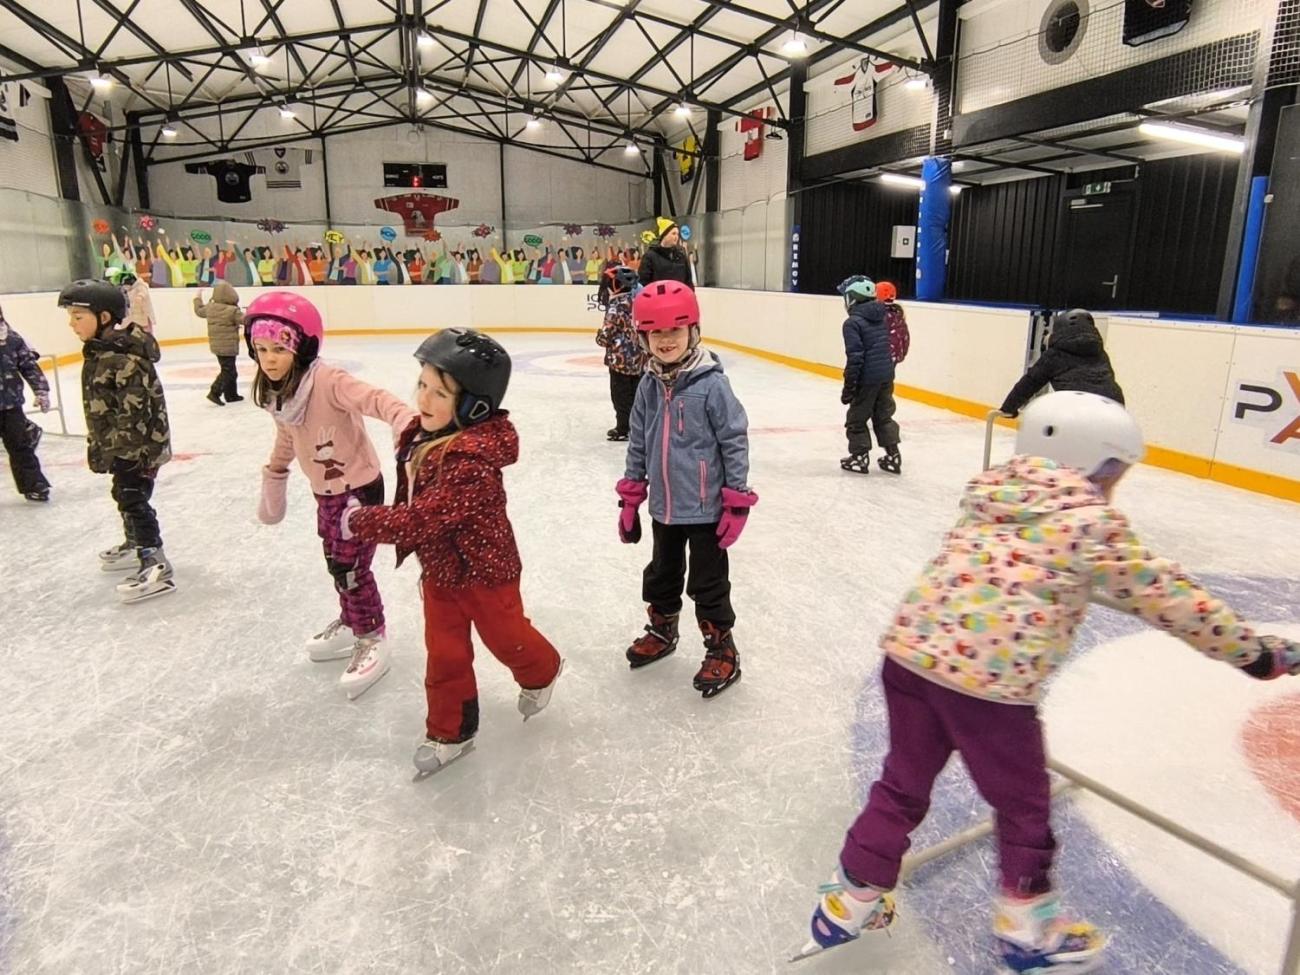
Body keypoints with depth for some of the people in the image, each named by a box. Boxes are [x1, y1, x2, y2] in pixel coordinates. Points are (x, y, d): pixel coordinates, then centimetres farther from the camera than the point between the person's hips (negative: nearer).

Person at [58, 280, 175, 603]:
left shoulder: (124, 356, -25)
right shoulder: (99, 349, 8)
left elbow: (133, 410, -27)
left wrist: (108, 447, -23)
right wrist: (97, 443, 20)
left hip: (139, 443, -10)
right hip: (123, 443, 10)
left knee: (133, 499, -9)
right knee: (124, 494, 23)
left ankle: (156, 567, -5)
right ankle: (135, 545, 43)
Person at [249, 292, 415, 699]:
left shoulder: (328, 381, -26)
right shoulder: (276, 392, -1)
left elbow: (377, 401, -40)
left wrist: (409, 426, -59)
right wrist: (272, 483, 24)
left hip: (360, 487, -7)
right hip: (325, 492, 8)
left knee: (351, 568, -2)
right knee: (336, 565, 20)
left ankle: (371, 640, 18)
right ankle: (351, 623, 42)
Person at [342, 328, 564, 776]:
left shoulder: (472, 463, -35)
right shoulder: (422, 435, -6)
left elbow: (423, 519, -36)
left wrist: (358, 523, -25)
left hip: (483, 569, -7)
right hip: (438, 568, 7)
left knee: (506, 637, 18)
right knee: (444, 655, 15)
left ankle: (541, 674, 50)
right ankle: (450, 731, 33)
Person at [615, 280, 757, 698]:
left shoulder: (711, 384, -17)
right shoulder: (649, 385, -1)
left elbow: (735, 443, -13)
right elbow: (638, 444, 8)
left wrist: (737, 504, -12)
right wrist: (630, 499, 9)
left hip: (705, 508, -6)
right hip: (664, 506, 6)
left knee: (708, 582, 8)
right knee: (662, 573, 23)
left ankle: (722, 651, 27)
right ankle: (662, 630, 46)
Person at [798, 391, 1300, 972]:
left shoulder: (991, 494, 16)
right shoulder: (1092, 523, 1)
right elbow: (1166, 597, 5)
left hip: (910, 648, 6)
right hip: (990, 678, -5)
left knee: (904, 783, 22)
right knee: (1023, 805, 20)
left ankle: (849, 902, 34)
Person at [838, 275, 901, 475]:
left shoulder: (853, 322, -15)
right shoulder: (881, 317, 10)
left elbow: (855, 357, -19)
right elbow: (886, 347, 15)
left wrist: (849, 386, -15)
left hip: (867, 378, -7)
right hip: (887, 374, 8)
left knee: (856, 418, 7)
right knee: (883, 415, 18)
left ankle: (860, 456, 12)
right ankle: (893, 455, 19)